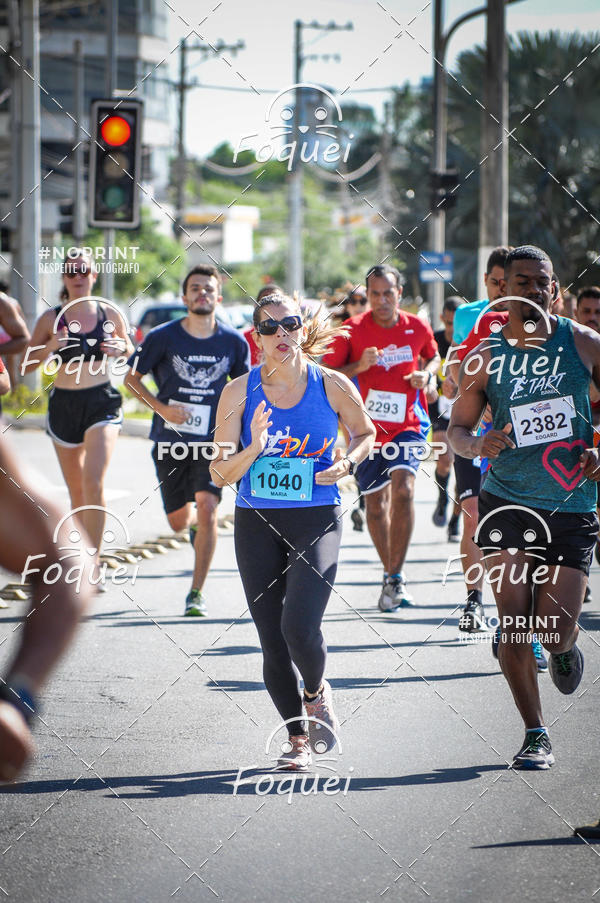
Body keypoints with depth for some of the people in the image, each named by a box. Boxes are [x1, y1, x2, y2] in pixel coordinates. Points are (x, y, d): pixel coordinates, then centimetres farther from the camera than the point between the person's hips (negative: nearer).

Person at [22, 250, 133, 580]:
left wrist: (121, 347, -6)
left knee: (93, 481, -19)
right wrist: (50, 347, -16)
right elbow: (26, 364, 2)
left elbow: (129, 352, 17)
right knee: (76, 491, 11)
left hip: (102, 403, -2)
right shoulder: (51, 319, -1)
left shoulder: (109, 314, 1)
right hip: (64, 405, 2)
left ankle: (92, 561, -16)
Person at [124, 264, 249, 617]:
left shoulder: (234, 342, 0)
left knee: (207, 508, -20)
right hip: (170, 442, 1)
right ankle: (196, 523, 49)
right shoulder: (163, 337, -5)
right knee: (178, 521, 8)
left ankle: (197, 593, -12)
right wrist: (161, 407, -11)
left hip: (212, 442, -1)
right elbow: (131, 377, 3)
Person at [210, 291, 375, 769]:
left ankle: (317, 692, 15)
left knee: (299, 628, -19)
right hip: (257, 524, 2)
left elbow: (366, 433, 15)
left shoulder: (332, 386, -4)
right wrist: (254, 449, -22)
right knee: (273, 641, 5)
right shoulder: (240, 392, -3)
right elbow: (220, 475, -3)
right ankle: (298, 738, 24)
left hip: (317, 521, -2)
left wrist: (347, 462, -5)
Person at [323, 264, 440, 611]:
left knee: (403, 487, -23)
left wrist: (427, 375, -2)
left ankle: (396, 576, -19)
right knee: (376, 503, 7)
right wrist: (358, 367, -20)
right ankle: (391, 573, 27)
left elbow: (434, 357, 21)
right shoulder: (353, 330, -6)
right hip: (369, 426, 1)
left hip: (409, 423, -1)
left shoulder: (418, 328, 0)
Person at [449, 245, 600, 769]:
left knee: (556, 629, -4)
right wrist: (477, 444, -17)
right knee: (515, 623, -7)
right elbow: (457, 428, 6)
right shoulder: (485, 360, 0)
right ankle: (536, 736, 5)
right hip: (507, 503, 0)